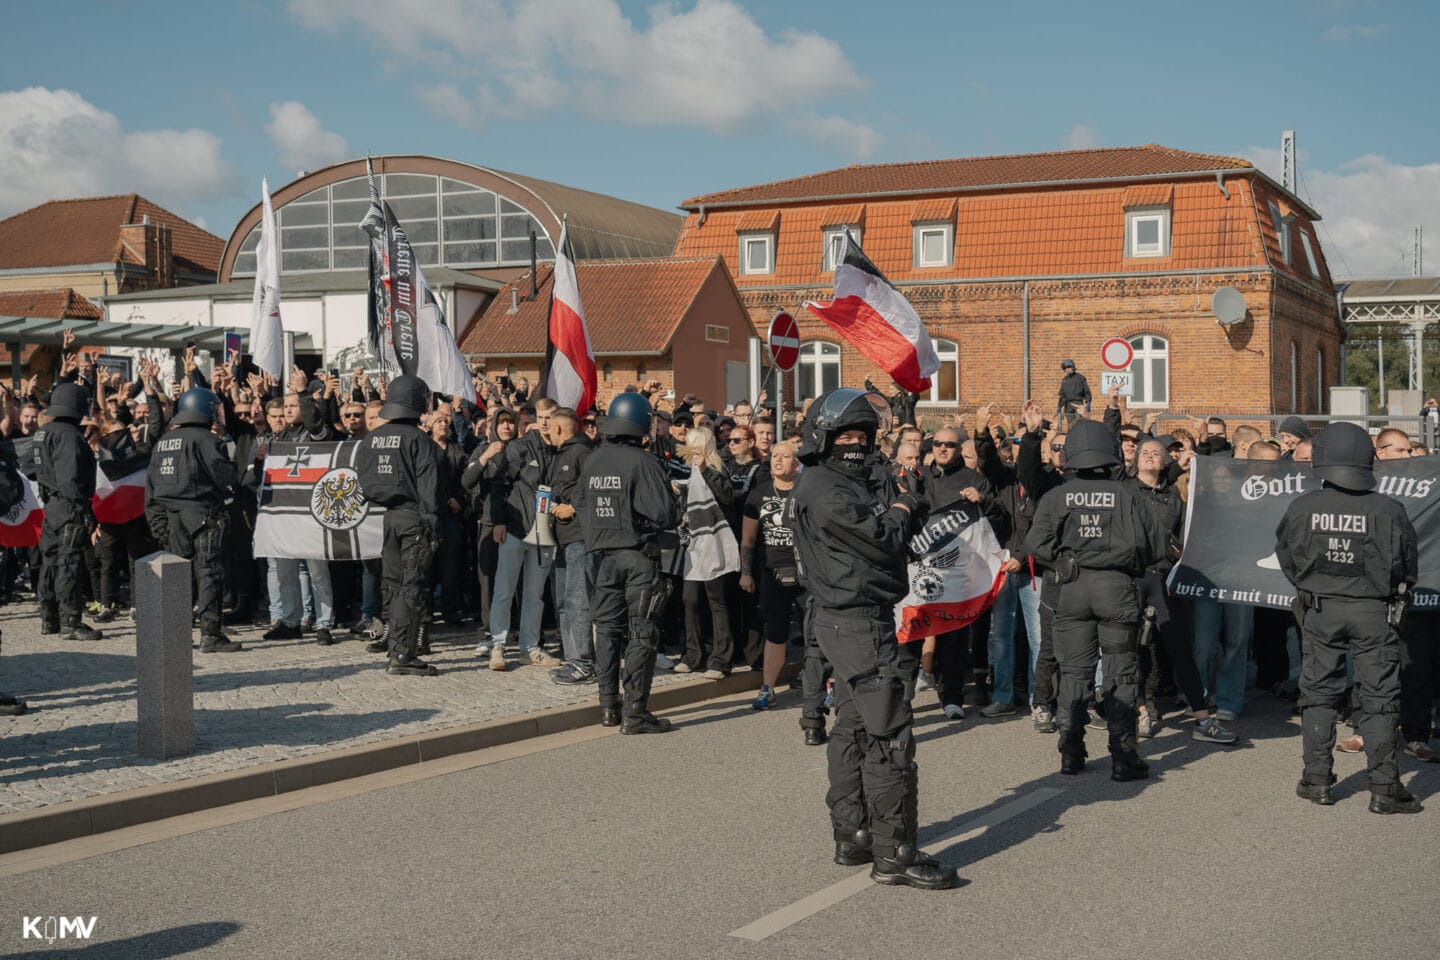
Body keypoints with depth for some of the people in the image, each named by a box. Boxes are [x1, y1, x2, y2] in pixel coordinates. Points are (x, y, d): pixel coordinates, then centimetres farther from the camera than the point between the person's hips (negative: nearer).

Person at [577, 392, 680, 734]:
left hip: (604, 554, 5)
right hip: (638, 554, -5)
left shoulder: (591, 461, 3)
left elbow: (582, 506, 12)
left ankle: (609, 706, 18)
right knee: (641, 632, -1)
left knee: (607, 628, 14)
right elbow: (666, 514, -16)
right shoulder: (643, 462, -14)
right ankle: (635, 712, -4)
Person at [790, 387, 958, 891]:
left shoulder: (863, 481, 17)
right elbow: (883, 539, -17)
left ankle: (852, 836, 23)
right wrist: (901, 511, 0)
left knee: (854, 726, 14)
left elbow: (911, 502, 12)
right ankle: (895, 853, -8)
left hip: (854, 618, 11)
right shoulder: (823, 489, -15)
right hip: (854, 618, -11)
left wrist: (902, 503, -7)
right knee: (890, 731, -11)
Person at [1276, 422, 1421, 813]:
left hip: (1320, 609, 2)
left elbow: (1287, 558, 5)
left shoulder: (1301, 508, -9)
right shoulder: (1387, 510, -13)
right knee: (1379, 698, 5)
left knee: (1318, 692, 14)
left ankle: (1317, 780, 17)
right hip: (1374, 610, -2)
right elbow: (1407, 565, -1)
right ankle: (1384, 788, 5)